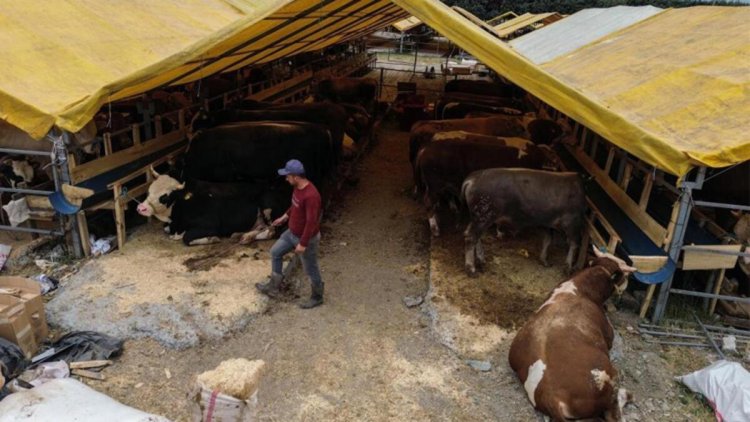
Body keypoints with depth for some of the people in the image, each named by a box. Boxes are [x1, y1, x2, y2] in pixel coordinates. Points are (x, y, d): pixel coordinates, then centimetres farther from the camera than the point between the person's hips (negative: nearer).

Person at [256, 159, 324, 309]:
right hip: (292, 233, 9)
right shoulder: (298, 187, -5)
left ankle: (317, 297, 33)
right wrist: (285, 216, 24)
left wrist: (303, 244, -26)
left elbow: (311, 222, -31)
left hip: (307, 238, -9)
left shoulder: (311, 196, -34)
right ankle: (274, 286, 37)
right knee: (275, 252, 19)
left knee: (310, 269, 9)